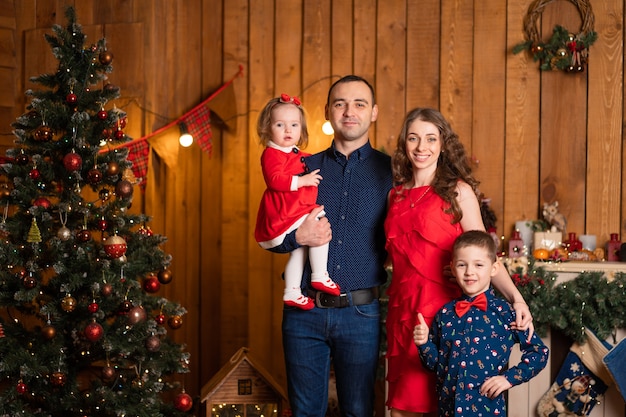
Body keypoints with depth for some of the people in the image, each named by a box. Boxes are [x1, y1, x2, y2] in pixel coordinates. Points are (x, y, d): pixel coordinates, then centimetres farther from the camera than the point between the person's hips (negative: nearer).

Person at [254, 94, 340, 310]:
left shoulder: (297, 155, 17)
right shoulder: (272, 154, -13)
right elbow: (275, 179, -27)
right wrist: (303, 180, -26)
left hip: (298, 211, 10)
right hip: (285, 215, -10)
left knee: (299, 251, 17)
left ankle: (292, 292, 26)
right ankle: (320, 276, -11)